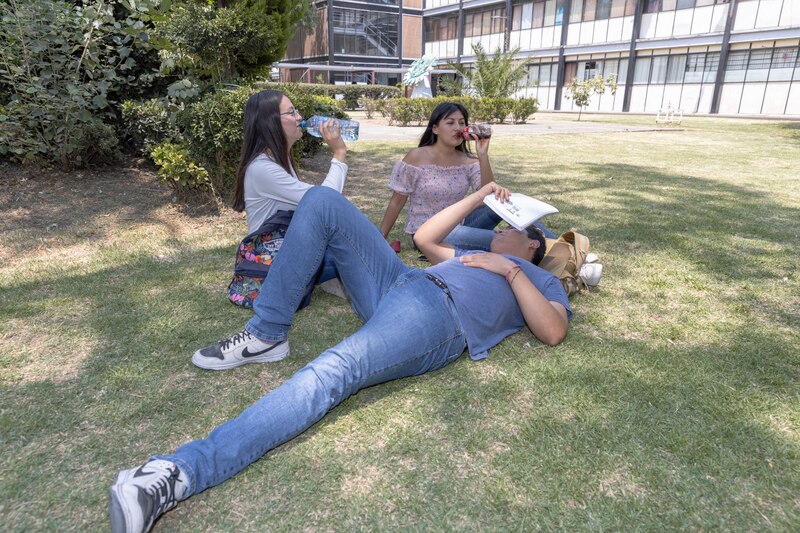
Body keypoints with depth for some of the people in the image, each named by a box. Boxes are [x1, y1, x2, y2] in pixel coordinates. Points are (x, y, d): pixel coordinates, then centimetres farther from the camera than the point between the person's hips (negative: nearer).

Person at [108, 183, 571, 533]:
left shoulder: (541, 280, 23)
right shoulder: (476, 254, 42)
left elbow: (553, 332, 3)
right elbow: (425, 238, 41)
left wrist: (512, 272, 0)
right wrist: (479, 196, 41)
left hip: (439, 314, -8)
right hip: (397, 283, 8)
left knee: (333, 373, -35)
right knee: (322, 199, -6)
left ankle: (182, 471, -45)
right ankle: (267, 332, -11)